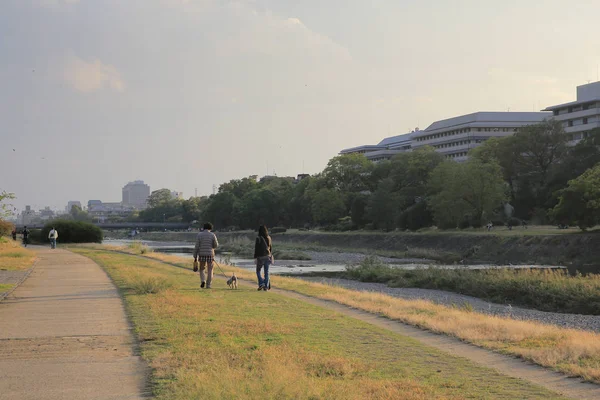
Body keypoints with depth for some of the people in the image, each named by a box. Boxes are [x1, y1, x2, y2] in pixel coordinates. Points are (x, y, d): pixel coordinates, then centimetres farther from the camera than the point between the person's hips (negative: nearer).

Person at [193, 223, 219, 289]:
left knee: (202, 269, 16)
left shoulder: (199, 235, -3)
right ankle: (208, 285, 3)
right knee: (210, 271, 9)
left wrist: (195, 257, -1)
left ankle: (203, 281, -8)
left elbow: (197, 247, -5)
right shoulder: (212, 235, -4)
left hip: (202, 255, 1)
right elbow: (216, 246, 0)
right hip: (210, 255, 0)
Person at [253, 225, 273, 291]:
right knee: (266, 272, 9)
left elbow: (256, 248, -12)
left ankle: (261, 284, -6)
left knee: (258, 271, 11)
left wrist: (255, 257, -7)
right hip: (268, 256, 4)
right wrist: (271, 257, 19)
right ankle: (266, 286, 7)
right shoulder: (268, 238, 4)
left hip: (260, 257, -4)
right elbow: (271, 248, 10)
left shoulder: (259, 238, -12)